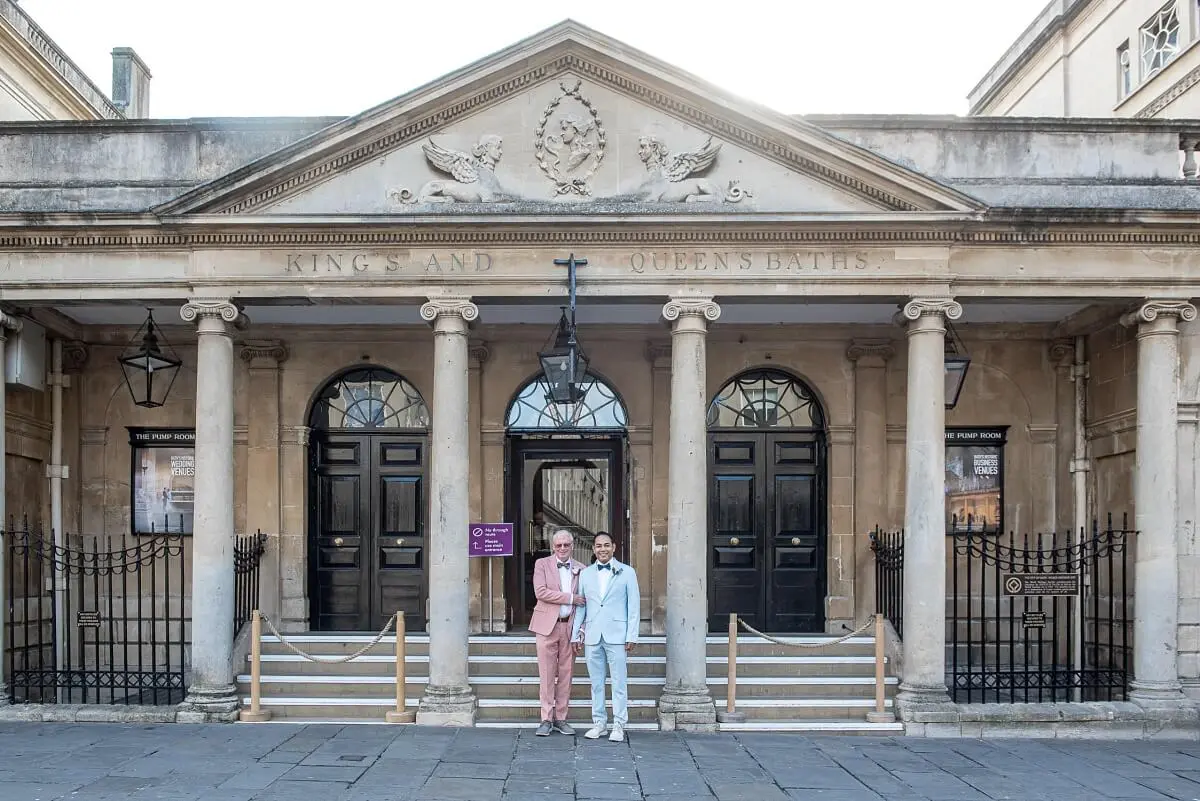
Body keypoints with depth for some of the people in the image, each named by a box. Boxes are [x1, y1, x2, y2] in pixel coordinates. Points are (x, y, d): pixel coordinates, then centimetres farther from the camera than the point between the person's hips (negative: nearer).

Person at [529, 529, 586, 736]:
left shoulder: (580, 569, 10)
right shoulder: (542, 564, 2)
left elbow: (584, 601, 13)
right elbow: (540, 592, -12)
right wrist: (570, 598, -13)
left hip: (570, 626, 3)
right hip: (547, 625, -3)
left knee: (566, 674, 5)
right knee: (547, 674, -2)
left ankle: (560, 718, 14)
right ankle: (547, 719, 4)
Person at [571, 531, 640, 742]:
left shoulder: (627, 572, 4)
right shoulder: (585, 574, 12)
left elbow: (634, 606, 2)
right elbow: (580, 607, 14)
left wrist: (631, 636, -4)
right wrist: (576, 635, 9)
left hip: (616, 635, -3)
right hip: (592, 636, 3)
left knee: (619, 683, -2)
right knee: (596, 683, 8)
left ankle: (619, 725, 4)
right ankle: (599, 723, 16)